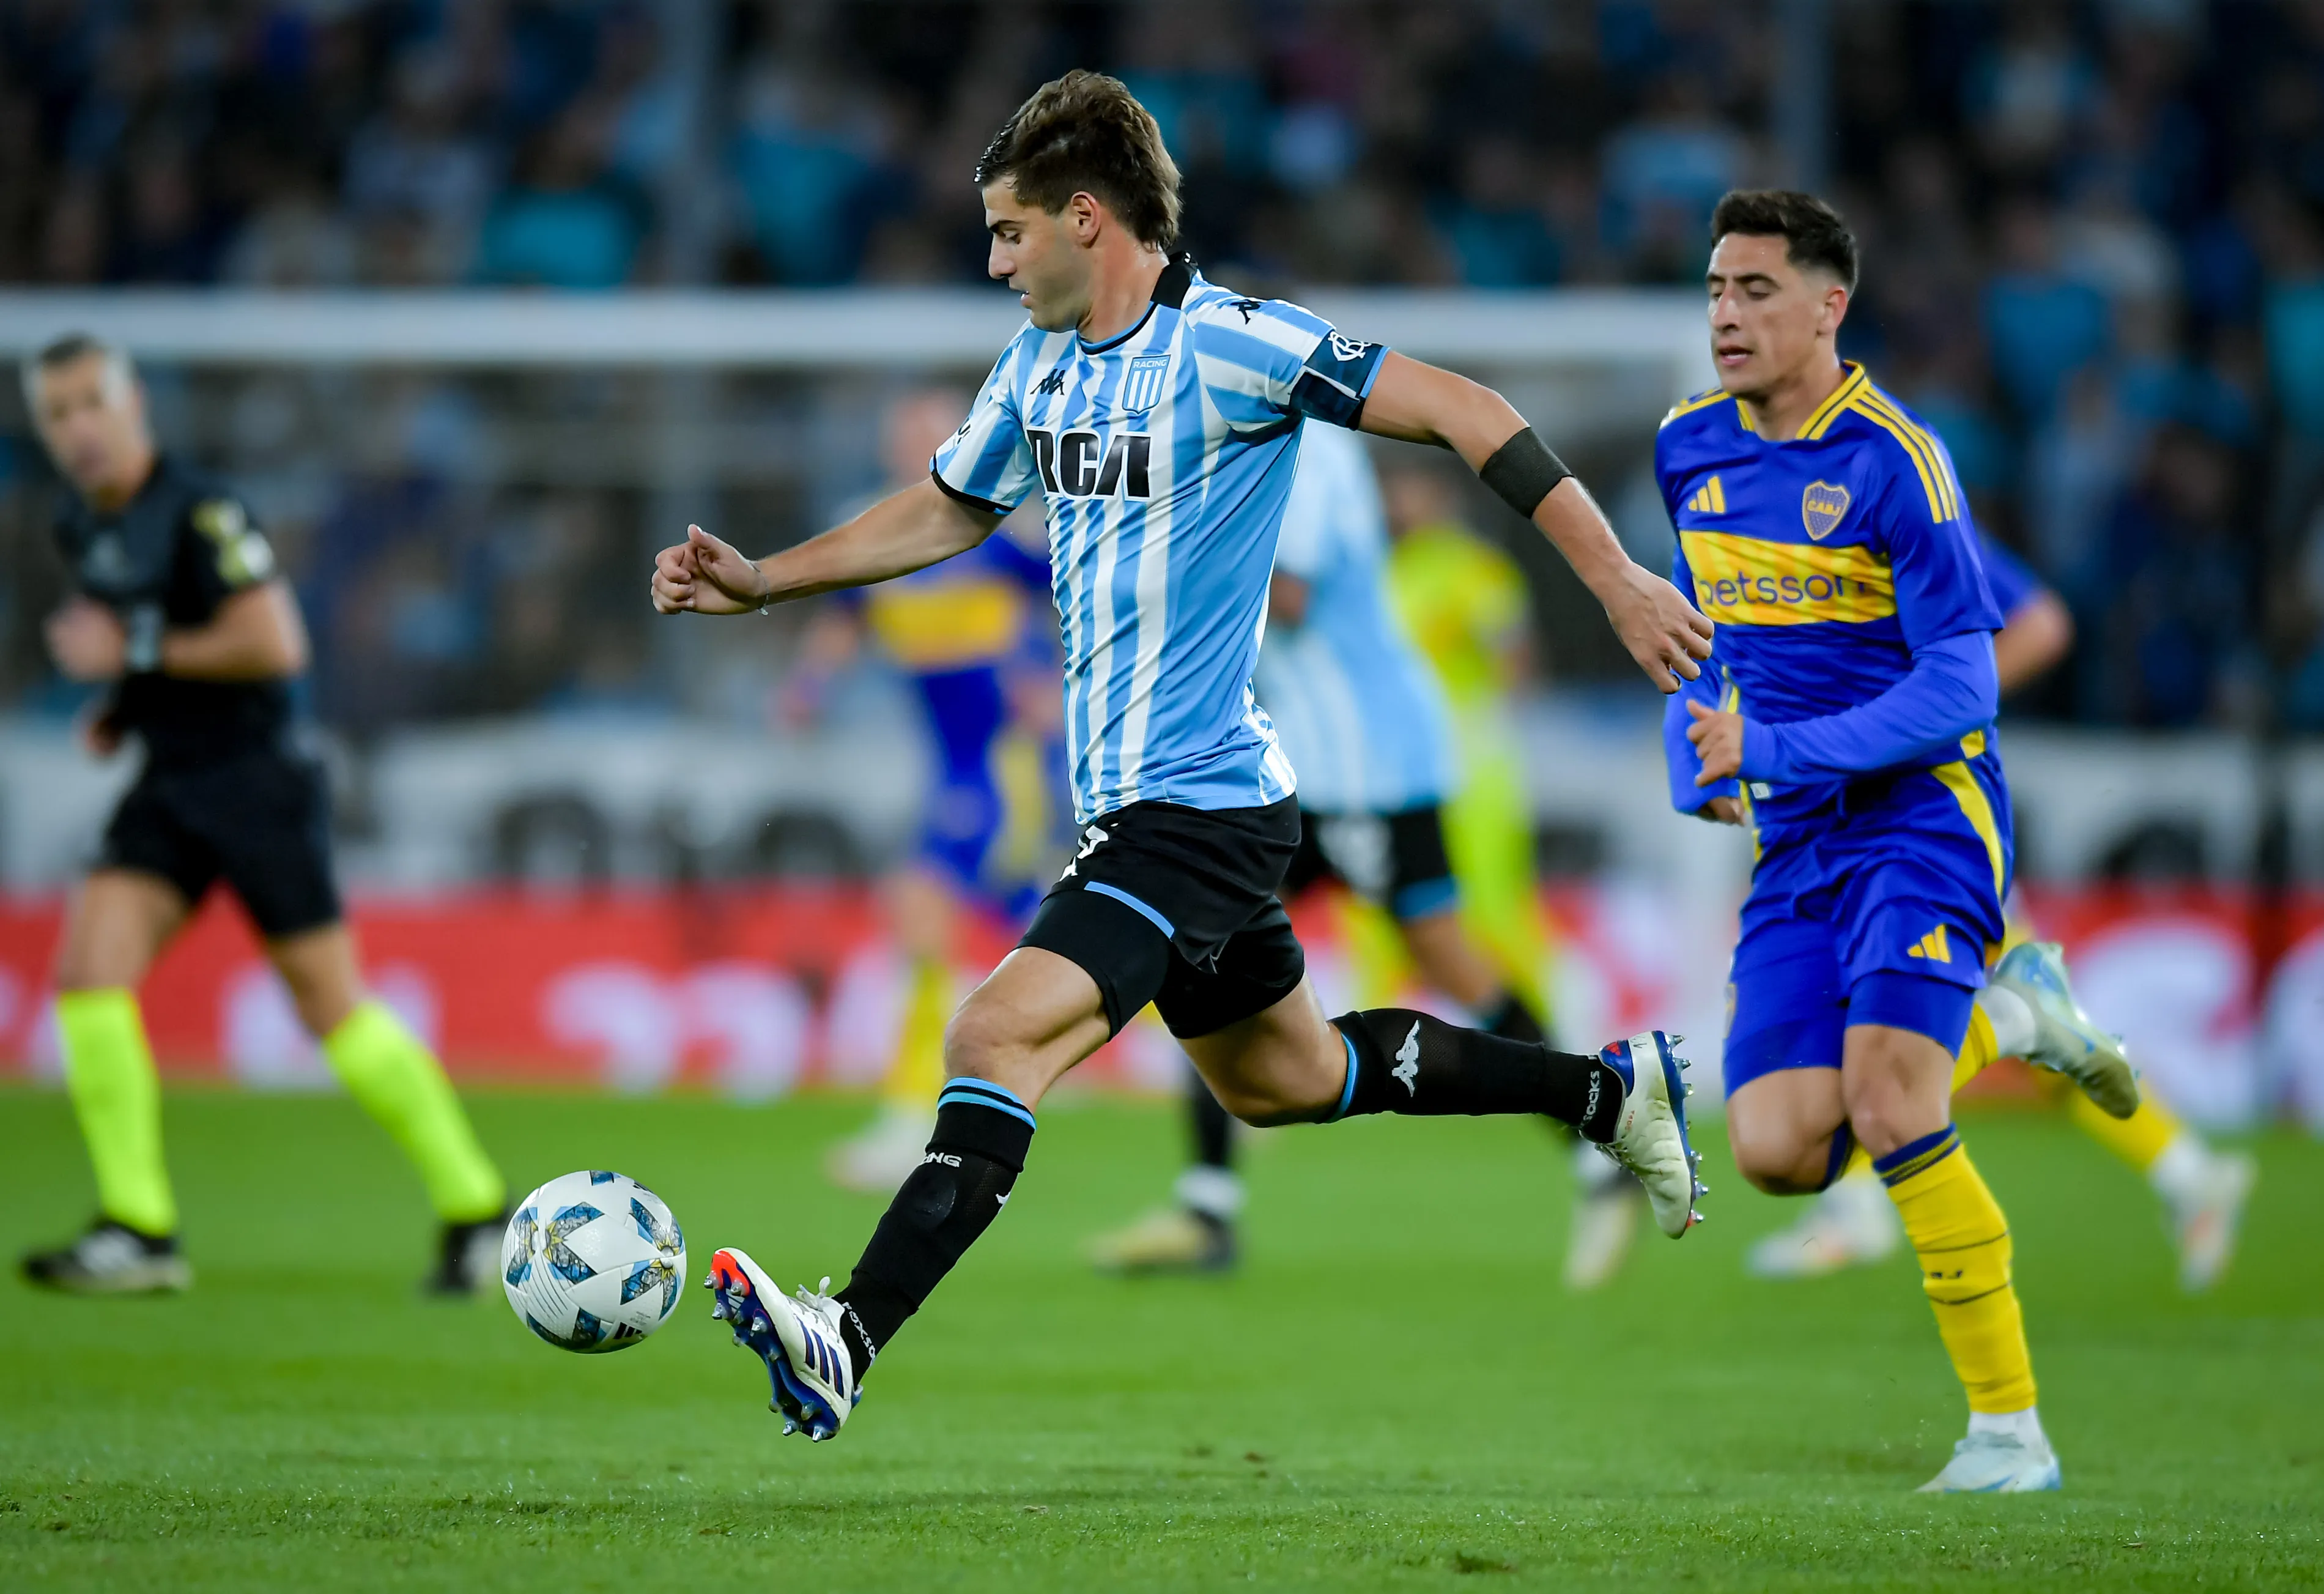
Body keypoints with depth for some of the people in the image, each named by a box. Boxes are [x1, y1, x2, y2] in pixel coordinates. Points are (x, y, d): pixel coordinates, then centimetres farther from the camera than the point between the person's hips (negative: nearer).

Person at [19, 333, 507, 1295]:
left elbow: (273, 643, -24)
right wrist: (121, 706, 9)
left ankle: (473, 1206, 13)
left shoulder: (199, 512, -17)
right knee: (87, 968, -11)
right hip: (168, 787, 7)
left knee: (331, 1006, -2)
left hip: (257, 779, -7)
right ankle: (139, 1232, -9)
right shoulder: (82, 528, 9)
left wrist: (134, 652, -19)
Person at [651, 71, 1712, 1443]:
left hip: (1200, 805, -10)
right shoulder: (1042, 363, 8)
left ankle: (845, 1345, -29)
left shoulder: (1230, 345, -17)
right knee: (1282, 1081, 23)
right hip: (1136, 804, 10)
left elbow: (1461, 414, -16)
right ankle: (1612, 1087, 37)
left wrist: (1618, 582, -20)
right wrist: (760, 583, 17)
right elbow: (949, 509, 25)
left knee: (1001, 1038, -22)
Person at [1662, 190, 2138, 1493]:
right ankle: (2000, 1018, 20)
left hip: (1921, 814, -6)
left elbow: (1960, 686, -16)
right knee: (1777, 1152, -8)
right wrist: (1701, 773, 6)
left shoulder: (1892, 460, -14)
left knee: (1888, 1106, -24)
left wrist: (1772, 749, -23)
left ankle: (2011, 1428, -13)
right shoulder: (1692, 449, 7)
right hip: (1795, 847, 6)